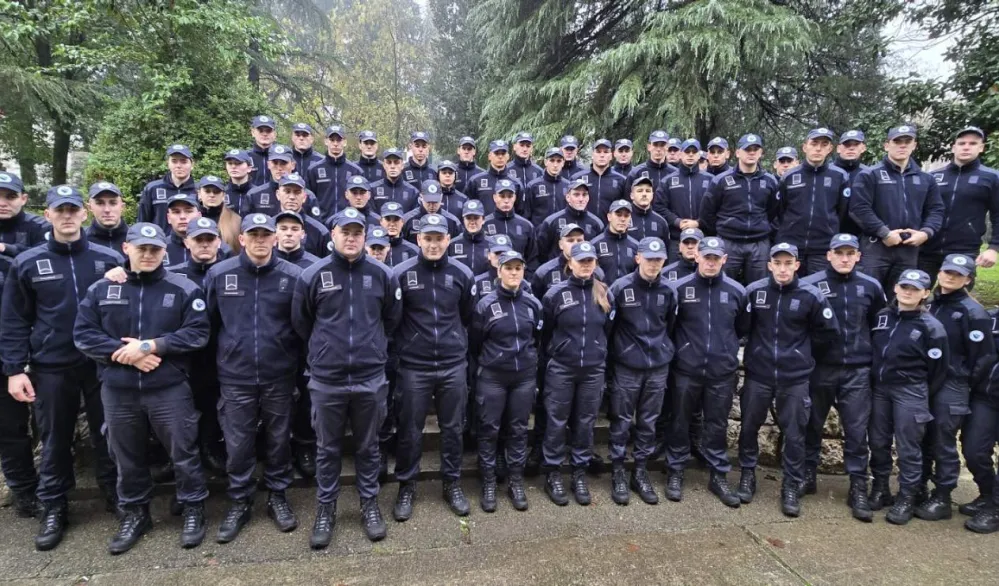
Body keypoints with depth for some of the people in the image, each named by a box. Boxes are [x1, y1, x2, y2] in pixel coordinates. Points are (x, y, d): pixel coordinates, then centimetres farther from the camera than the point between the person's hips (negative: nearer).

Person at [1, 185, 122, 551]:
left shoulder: (109, 260, -1)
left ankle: (117, 496, 28)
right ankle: (53, 510, 27)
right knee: (55, 441, 12)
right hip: (51, 368, 0)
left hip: (103, 364, 0)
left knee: (107, 435, 11)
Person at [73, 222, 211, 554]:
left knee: (183, 452, 5)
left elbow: (198, 333, -10)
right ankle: (135, 513, 34)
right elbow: (83, 334, 1)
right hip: (117, 391, 3)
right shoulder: (101, 289, 4)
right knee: (127, 457, 16)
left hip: (170, 389, -2)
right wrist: (123, 352, -13)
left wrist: (150, 345, -18)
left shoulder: (184, 289, -3)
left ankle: (194, 510, 23)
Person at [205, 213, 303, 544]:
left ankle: (278, 497, 31)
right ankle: (239, 502, 29)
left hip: (279, 376, 0)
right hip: (235, 377, 1)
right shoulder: (219, 274, -3)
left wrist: (295, 361, 3)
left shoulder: (293, 276, -6)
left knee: (278, 440, 13)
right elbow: (208, 323, 6)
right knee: (238, 444, 9)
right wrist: (224, 355, 9)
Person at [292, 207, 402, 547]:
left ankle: (370, 504, 31)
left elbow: (392, 319, 11)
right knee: (328, 449, 13)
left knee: (368, 446, 14)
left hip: (371, 378, 1)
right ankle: (325, 509, 29)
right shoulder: (312, 276, -5)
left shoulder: (383, 275, -2)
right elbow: (300, 323, 7)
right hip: (326, 379, 0)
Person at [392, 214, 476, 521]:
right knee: (410, 431, 9)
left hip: (453, 366, 2)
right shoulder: (401, 273, -9)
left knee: (452, 428, 13)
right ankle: (406, 487, 27)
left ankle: (453, 484, 30)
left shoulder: (462, 274, -1)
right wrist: (406, 343, 6)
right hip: (413, 367, -2)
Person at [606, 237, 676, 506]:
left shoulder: (667, 290, 1)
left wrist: (664, 349, 13)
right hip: (626, 366, -3)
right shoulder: (620, 287, -10)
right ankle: (618, 472, 20)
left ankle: (640, 471, 25)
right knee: (622, 421, 6)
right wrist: (617, 350, 3)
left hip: (658, 366, 3)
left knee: (648, 422, 12)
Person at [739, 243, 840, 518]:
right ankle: (747, 474, 31)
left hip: (795, 377, 0)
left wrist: (804, 353, 8)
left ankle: (792, 486, 22)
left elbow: (830, 334, 3)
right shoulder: (754, 291, -7)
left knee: (794, 434, 6)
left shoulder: (811, 296, -7)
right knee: (749, 426, 12)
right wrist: (756, 350, 5)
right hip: (758, 373, 1)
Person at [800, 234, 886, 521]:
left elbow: (880, 326, 15)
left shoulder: (871, 287, 4)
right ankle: (807, 476, 26)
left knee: (857, 430, 4)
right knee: (812, 425, 10)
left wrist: (873, 358, 11)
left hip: (858, 371, 2)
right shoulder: (810, 285, -6)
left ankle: (858, 489, 14)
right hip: (820, 368, -1)